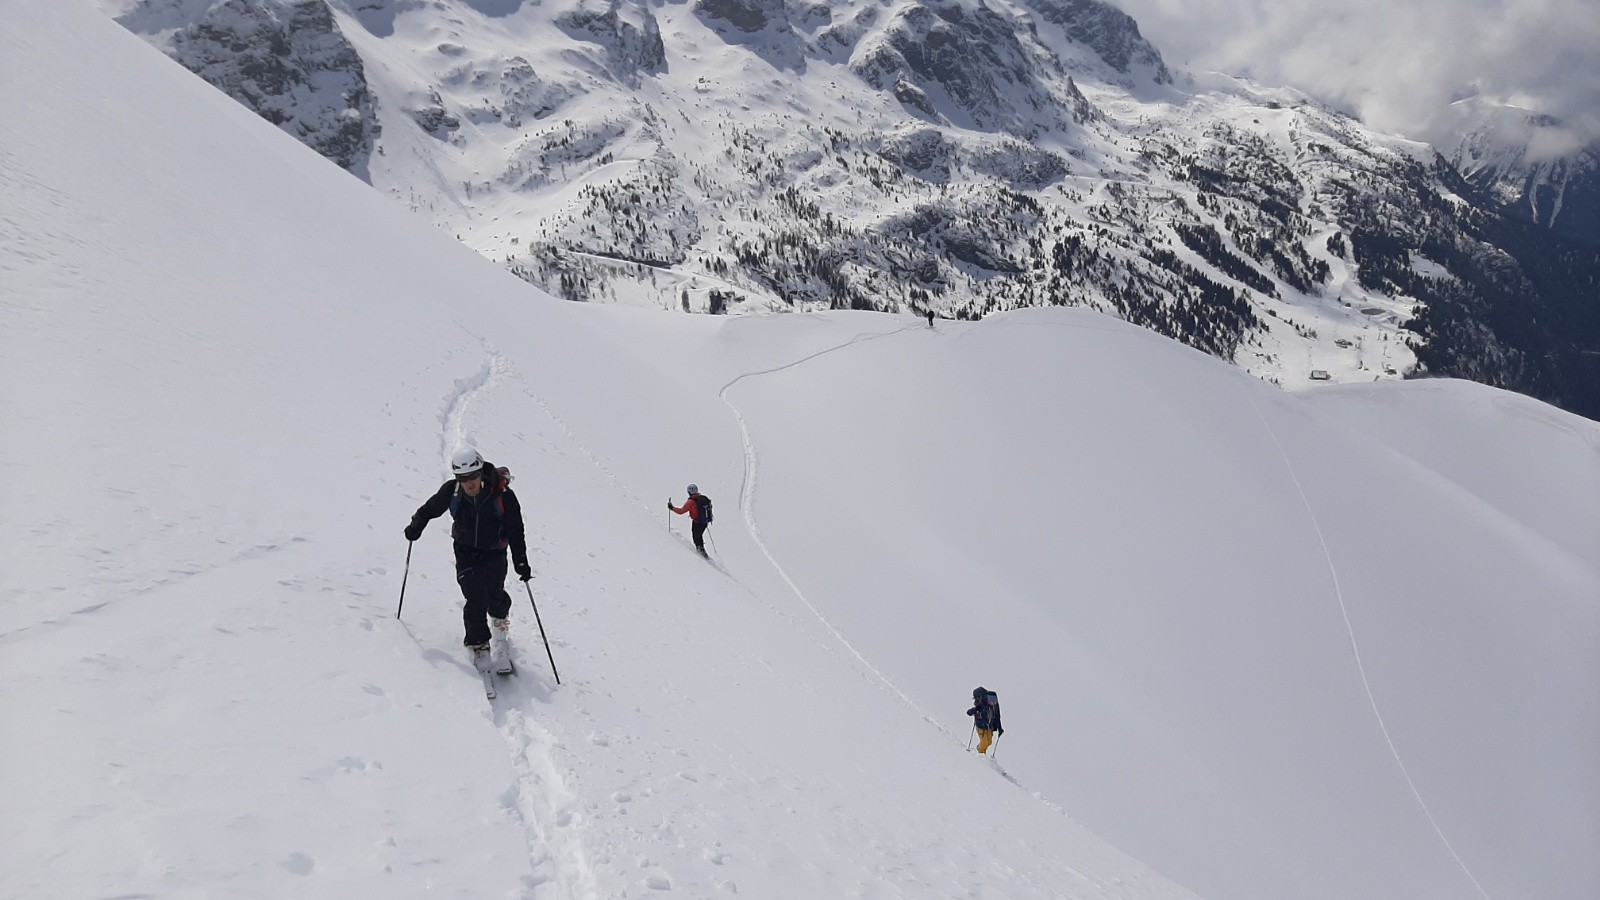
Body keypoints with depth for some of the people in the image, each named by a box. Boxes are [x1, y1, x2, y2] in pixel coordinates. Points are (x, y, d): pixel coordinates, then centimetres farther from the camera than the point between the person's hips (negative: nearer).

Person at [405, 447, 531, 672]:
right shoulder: (451, 491, -14)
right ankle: (479, 645, 3)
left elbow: (515, 531, -15)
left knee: (495, 595, 5)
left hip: (494, 554, -1)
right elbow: (431, 508, 6)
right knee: (476, 599, -11)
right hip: (466, 552, 1)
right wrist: (416, 525, -9)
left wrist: (521, 562, -17)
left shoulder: (502, 495, -21)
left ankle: (500, 620, 41)